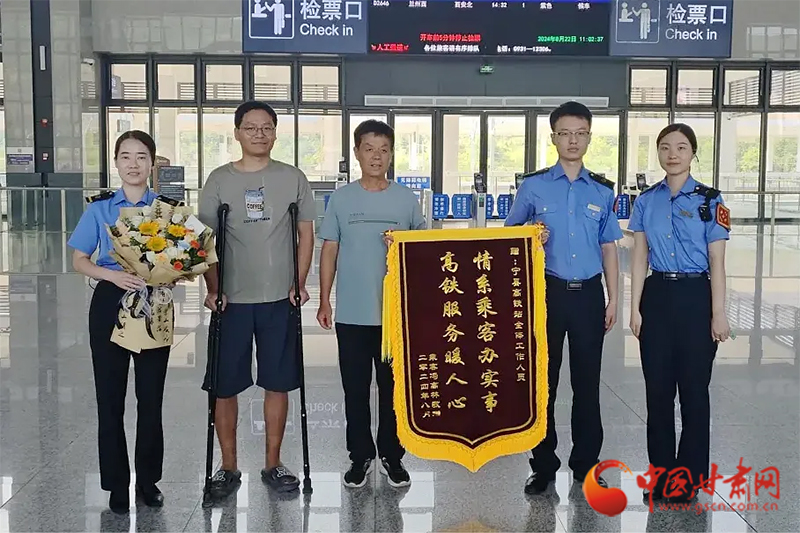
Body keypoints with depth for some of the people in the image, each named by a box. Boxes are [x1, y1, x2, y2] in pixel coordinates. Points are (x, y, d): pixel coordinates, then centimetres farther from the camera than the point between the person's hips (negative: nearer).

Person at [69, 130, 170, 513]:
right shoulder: (99, 208, 2)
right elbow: (79, 260, 2)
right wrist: (113, 275, -17)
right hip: (110, 304, 0)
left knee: (151, 397, 6)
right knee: (110, 397, 4)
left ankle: (148, 481, 21)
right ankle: (117, 484, 17)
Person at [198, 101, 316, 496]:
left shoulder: (293, 178, 5)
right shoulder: (219, 180, 3)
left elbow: (306, 234, 7)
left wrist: (300, 283, -1)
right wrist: (213, 289, -5)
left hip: (280, 299, 1)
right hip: (232, 300, 0)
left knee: (278, 383, 7)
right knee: (225, 385, 4)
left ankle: (273, 465, 21)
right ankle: (229, 467, 19)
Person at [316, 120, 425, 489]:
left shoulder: (407, 199, 3)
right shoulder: (341, 198, 3)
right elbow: (329, 252, 5)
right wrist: (323, 301, 1)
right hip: (352, 313, 0)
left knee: (393, 387, 8)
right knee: (355, 389, 8)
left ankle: (391, 455, 22)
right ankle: (360, 456, 21)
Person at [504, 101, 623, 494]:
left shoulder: (603, 191, 7)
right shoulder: (534, 186, 2)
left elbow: (609, 248, 10)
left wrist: (612, 299, 6)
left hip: (588, 294, 2)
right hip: (548, 292, -1)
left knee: (587, 381, 8)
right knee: (544, 380, 5)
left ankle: (586, 463, 21)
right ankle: (543, 465, 17)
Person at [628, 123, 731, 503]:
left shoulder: (709, 200, -3)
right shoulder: (647, 200, 6)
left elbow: (717, 261, -3)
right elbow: (639, 258, 6)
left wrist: (718, 313, -7)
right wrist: (635, 308, 1)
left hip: (695, 296, -3)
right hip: (657, 295, 3)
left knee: (693, 387, 5)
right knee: (658, 386, 8)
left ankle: (690, 476, 18)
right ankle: (662, 473, 21)